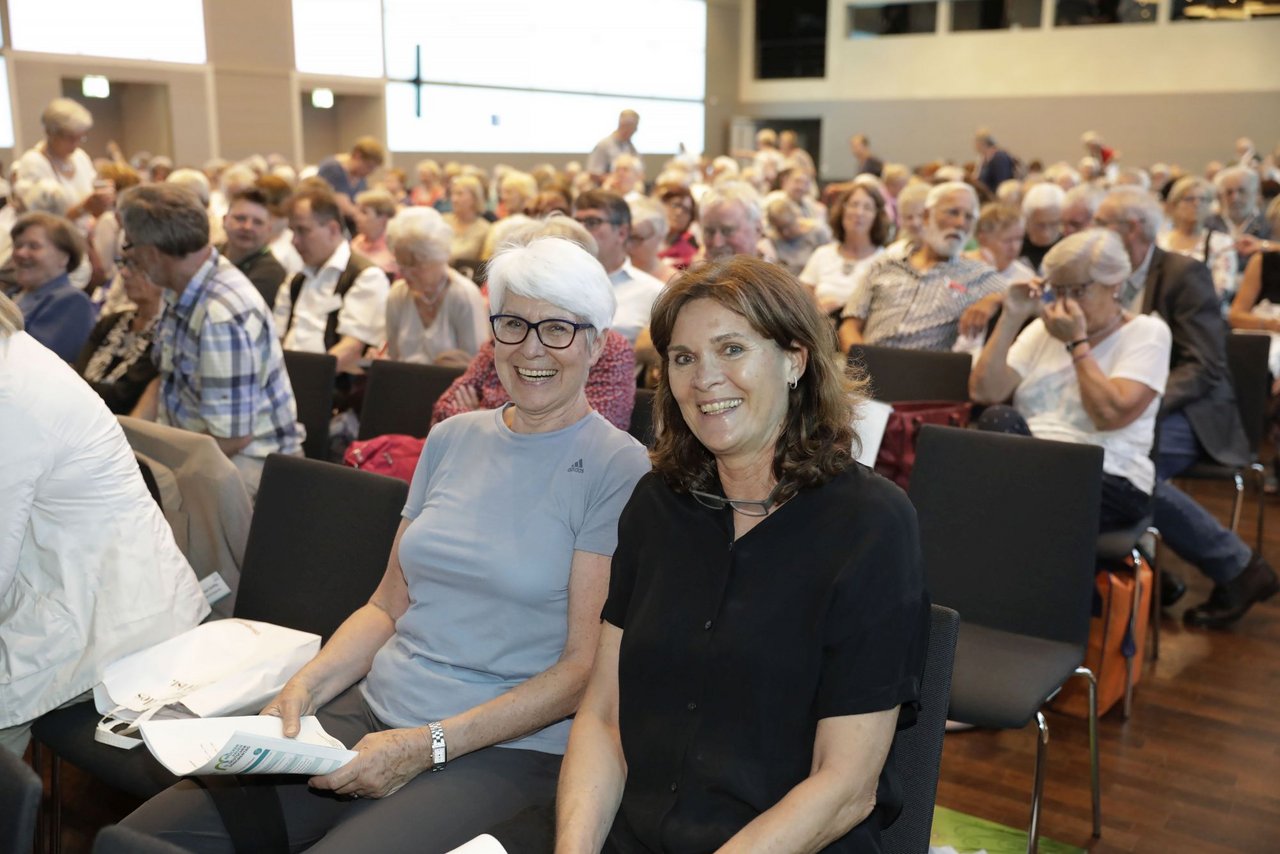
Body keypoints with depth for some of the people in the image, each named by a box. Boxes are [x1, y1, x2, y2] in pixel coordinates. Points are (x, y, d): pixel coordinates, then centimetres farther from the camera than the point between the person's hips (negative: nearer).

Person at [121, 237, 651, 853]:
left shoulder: (618, 469, -6)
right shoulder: (453, 439, 13)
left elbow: (585, 667, -11)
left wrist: (428, 745, -16)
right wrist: (303, 689, -2)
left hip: (504, 750, -5)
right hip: (371, 710, 5)